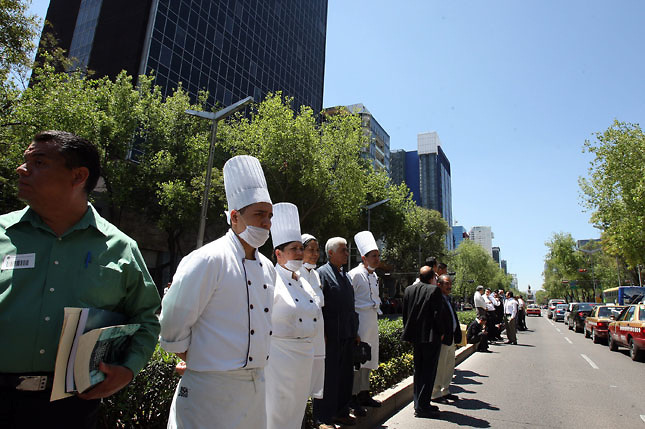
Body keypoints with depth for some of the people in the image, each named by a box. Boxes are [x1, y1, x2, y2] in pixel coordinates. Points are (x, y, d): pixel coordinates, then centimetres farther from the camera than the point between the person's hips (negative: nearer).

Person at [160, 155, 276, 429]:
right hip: (212, 389, -7)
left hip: (255, 386, 8)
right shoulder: (208, 260, -18)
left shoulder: (267, 268, 7)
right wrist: (195, 362, -5)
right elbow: (173, 324, -16)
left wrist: (256, 367, 16)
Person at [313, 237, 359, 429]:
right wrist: (322, 334, -19)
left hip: (348, 335, 8)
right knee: (328, 377, 1)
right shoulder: (322, 273, -10)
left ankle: (341, 412, 31)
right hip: (331, 336, -8)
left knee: (346, 375, 16)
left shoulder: (345, 275, 15)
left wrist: (355, 332, 17)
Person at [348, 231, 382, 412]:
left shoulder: (373, 275, 14)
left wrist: (376, 309, 18)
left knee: (368, 358, 16)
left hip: (372, 320, 9)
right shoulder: (355, 274, -14)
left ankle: (364, 394, 28)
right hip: (359, 320, -9)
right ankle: (352, 397, 7)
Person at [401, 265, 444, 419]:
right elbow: (437, 314, -15)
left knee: (418, 370, 17)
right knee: (429, 371, 2)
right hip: (431, 337, -6)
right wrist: (440, 333, -2)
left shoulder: (408, 290, 5)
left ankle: (419, 404, 24)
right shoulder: (434, 290, -13)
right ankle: (422, 407, 4)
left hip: (415, 337, 6)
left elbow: (405, 313, 8)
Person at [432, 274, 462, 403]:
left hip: (451, 339, 10)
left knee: (449, 367, 18)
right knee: (439, 367, 0)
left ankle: (445, 391, 31)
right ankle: (435, 394, 12)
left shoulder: (448, 299, 16)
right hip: (442, 339, -10)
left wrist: (456, 337, 16)